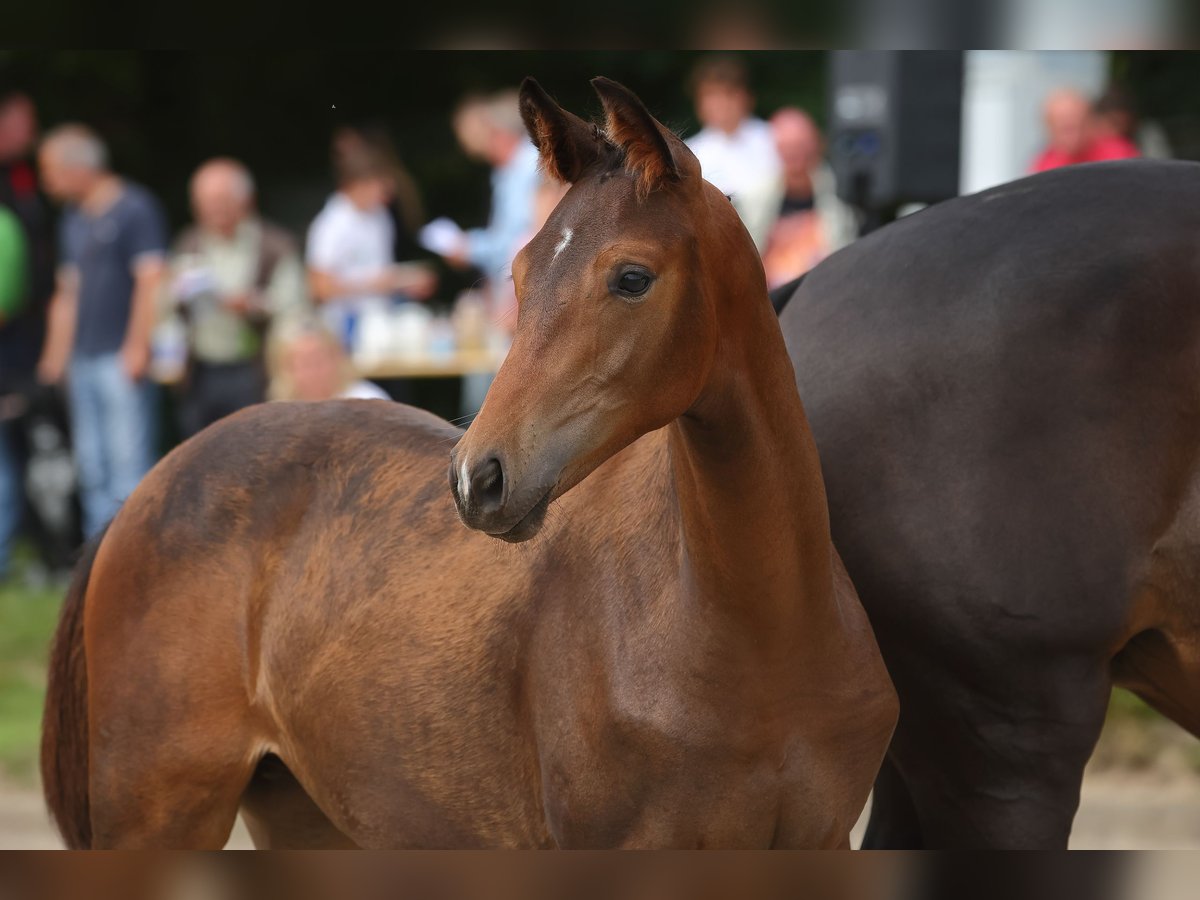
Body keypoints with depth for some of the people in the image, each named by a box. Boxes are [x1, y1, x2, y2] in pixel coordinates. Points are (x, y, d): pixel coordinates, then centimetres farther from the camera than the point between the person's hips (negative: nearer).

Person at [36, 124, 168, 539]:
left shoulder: (135, 208, -6)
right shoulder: (74, 219, 18)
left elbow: (151, 280, -12)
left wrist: (137, 346, -17)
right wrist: (56, 355, 19)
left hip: (121, 359, -8)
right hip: (83, 360, 8)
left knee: (128, 462, -10)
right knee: (92, 466, 8)